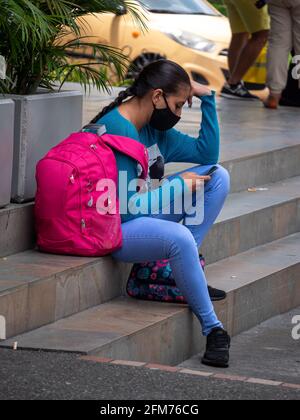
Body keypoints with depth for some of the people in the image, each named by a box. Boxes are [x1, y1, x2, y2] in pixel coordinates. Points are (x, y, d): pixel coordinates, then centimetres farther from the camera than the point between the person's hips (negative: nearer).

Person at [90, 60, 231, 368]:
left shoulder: (155, 129, 7)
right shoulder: (116, 130, -22)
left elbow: (207, 152, 17)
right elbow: (125, 206, -24)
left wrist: (207, 97, 8)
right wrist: (179, 187, -15)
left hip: (147, 211, 10)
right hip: (114, 228, -10)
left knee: (218, 176, 0)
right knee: (179, 238, -38)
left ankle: (174, 268, -10)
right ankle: (212, 328, -23)